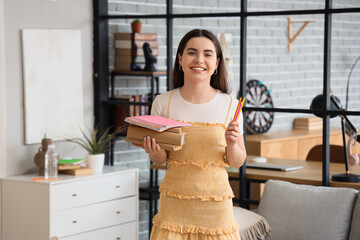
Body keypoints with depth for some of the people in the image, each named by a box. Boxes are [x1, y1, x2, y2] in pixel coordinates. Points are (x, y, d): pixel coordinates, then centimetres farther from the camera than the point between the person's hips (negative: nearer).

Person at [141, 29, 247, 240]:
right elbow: (160, 158, 7)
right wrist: (154, 152, -14)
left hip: (215, 202, 0)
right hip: (174, 202, 0)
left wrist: (232, 143, -15)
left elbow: (237, 162, 5)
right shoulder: (164, 103, -1)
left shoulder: (229, 105, -2)